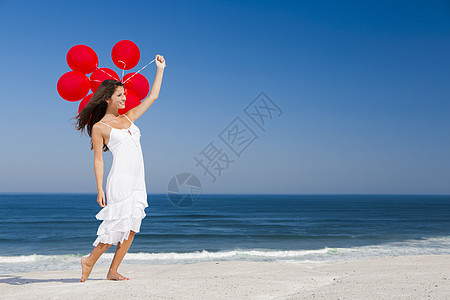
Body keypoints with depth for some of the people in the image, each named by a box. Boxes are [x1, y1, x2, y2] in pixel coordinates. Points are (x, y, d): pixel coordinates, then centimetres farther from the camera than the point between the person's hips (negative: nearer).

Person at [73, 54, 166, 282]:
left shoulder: (128, 117, 16)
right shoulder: (99, 127, 0)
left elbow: (152, 97, 21)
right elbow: (98, 160, -3)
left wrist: (160, 69, 22)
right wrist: (99, 189, -10)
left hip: (138, 181, 6)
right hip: (120, 179, -6)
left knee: (131, 229, 3)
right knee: (118, 226, -8)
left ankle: (113, 271, 12)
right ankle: (89, 261, 12)